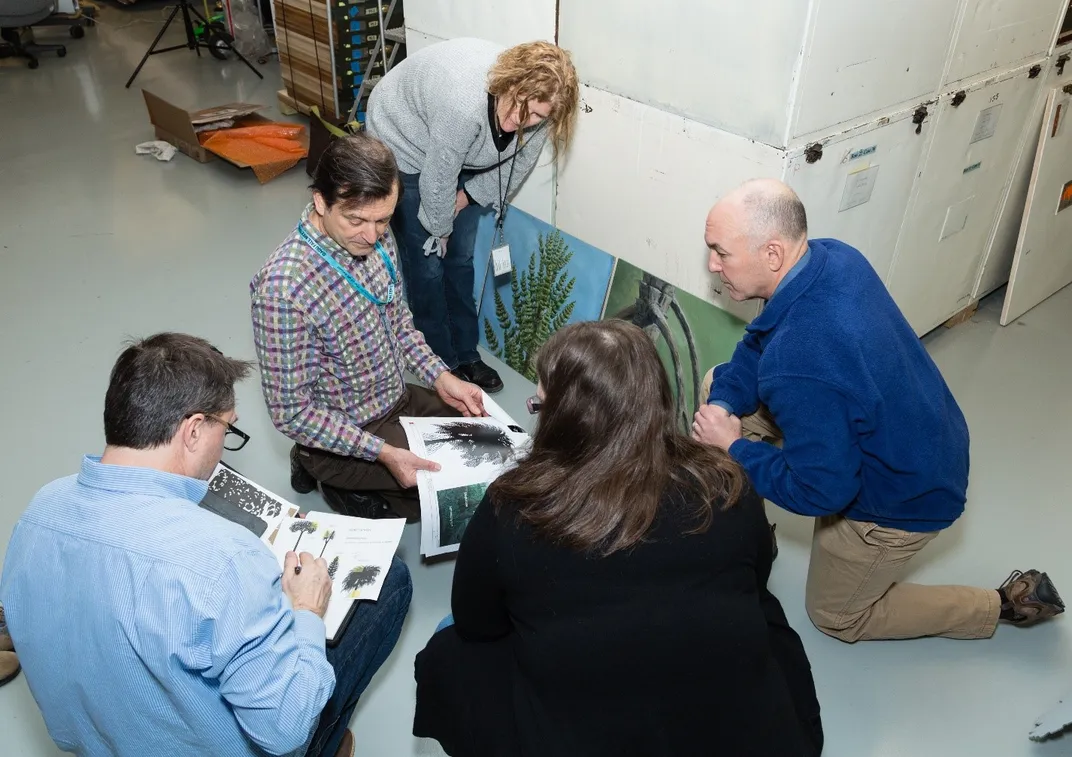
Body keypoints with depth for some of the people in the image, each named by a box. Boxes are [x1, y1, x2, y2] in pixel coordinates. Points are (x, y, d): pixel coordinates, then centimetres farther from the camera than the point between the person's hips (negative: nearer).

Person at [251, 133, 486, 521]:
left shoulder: (376, 237, -9)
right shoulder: (283, 286, -32)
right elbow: (291, 412, -25)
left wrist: (440, 376, -5)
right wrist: (383, 453, -28)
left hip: (400, 398, 7)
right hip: (342, 434, -7)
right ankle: (342, 481, 8)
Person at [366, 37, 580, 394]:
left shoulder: (536, 103, -24)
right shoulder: (464, 104, -44)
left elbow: (519, 162, -5)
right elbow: (437, 178, -30)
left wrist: (471, 195, -6)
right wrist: (438, 229, -14)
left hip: (462, 155, 6)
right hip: (406, 147, -6)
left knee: (461, 257, 9)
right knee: (428, 263, -3)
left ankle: (465, 353, 24)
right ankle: (443, 362, 13)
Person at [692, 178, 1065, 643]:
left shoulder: (799, 363, -42)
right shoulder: (831, 256, -15)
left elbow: (819, 491, -31)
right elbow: (757, 347, 0)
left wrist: (733, 447, -20)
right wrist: (724, 403, -16)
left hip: (904, 500, -8)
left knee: (836, 616, 20)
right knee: (718, 387, 3)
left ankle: (1005, 604, 24)